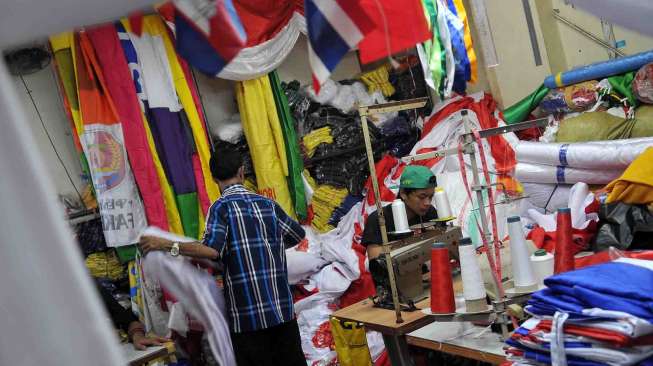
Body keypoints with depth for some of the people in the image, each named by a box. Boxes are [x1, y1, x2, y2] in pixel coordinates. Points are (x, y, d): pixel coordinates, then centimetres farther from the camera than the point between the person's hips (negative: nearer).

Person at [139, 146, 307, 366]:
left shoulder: (221, 207, -6)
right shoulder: (267, 204, 8)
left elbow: (212, 250, -22)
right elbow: (298, 235, 21)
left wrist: (167, 245, -14)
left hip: (248, 313, -4)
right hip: (282, 307, 4)